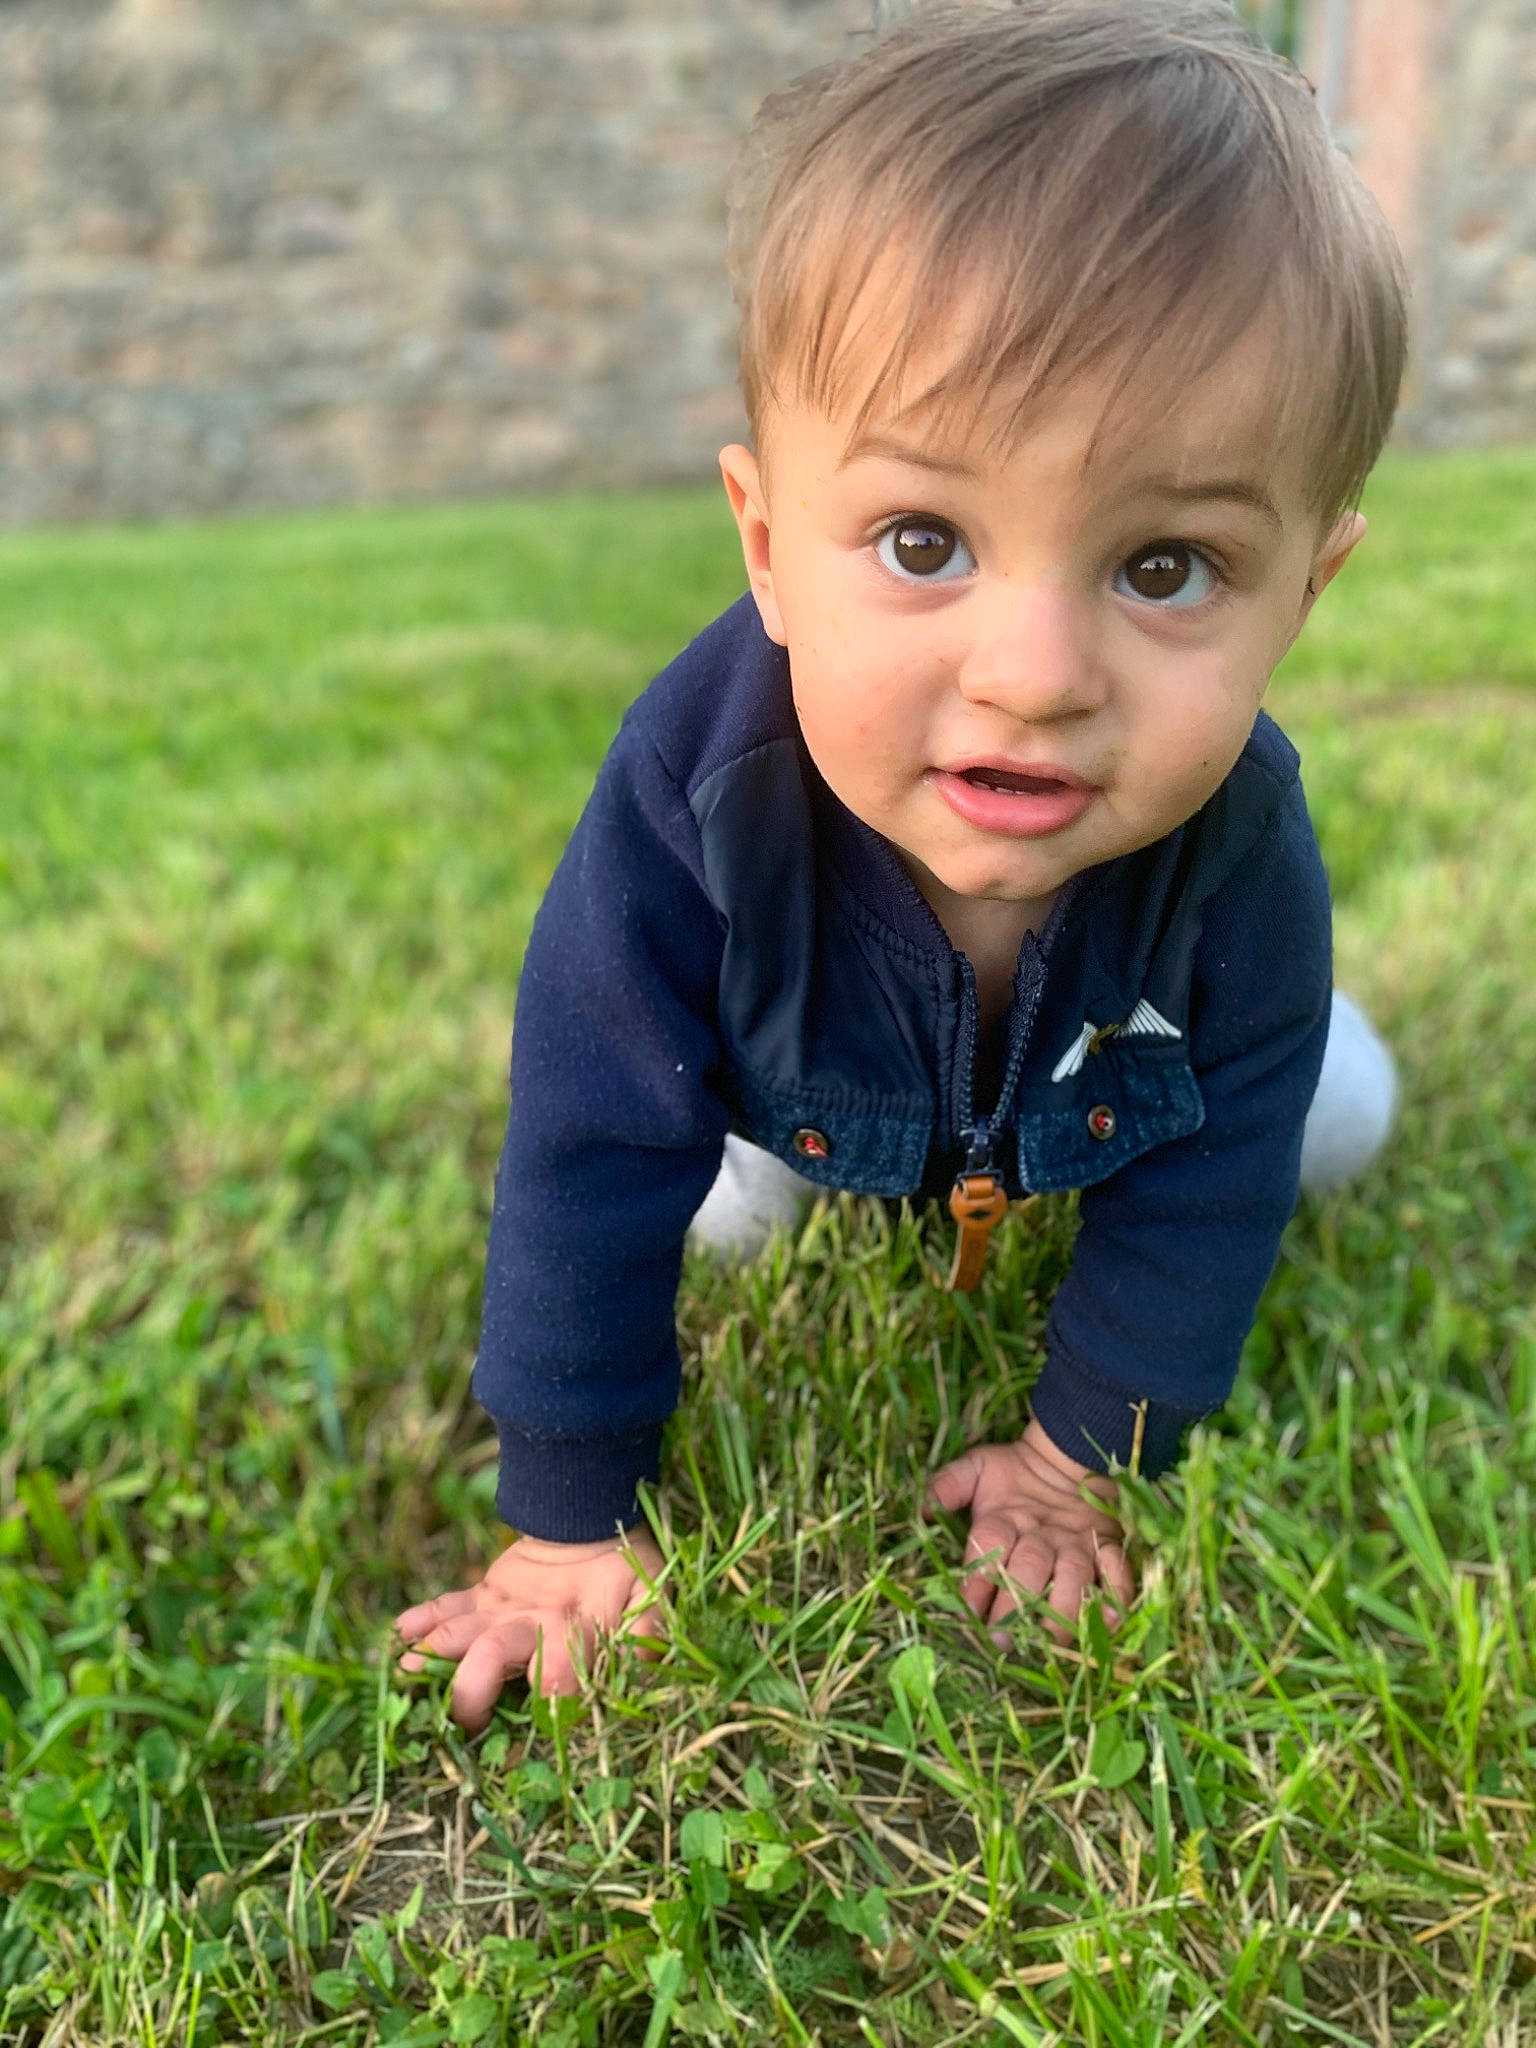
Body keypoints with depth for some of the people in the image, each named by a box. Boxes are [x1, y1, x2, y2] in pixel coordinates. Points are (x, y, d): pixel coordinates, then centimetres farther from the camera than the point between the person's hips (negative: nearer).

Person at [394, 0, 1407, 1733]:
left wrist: (1083, 1454, -16)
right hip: (820, 1095, -1)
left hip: (1098, 1108, 2)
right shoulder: (691, 803, -44)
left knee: (1332, 1121, 10)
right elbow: (588, 1168, -34)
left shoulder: (1239, 840, -39)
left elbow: (1205, 1179, -24)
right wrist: (570, 1521, -24)